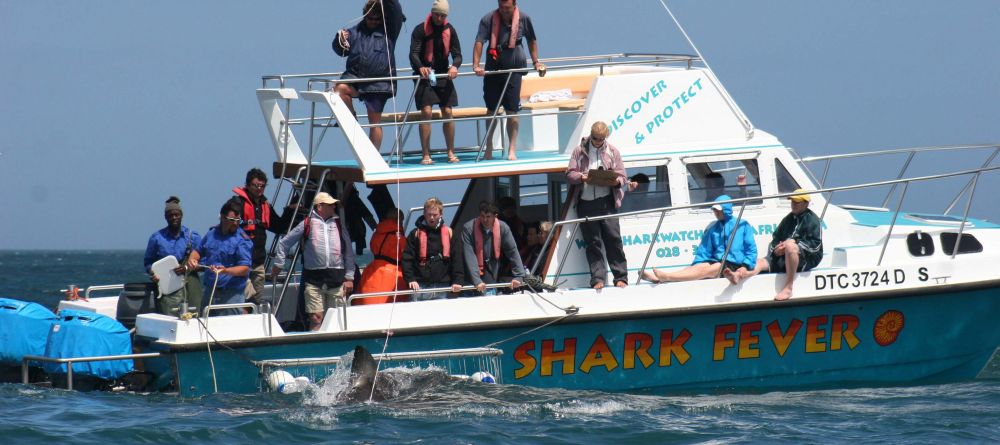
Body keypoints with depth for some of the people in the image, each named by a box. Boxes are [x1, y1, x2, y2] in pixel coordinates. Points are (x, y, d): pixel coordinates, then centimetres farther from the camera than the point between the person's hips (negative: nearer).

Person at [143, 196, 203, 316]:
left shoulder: (193, 237, 10)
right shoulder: (157, 238, 11)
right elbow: (148, 261, 15)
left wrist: (187, 268, -10)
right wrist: (152, 274, -6)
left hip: (189, 288, 0)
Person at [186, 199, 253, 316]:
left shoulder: (242, 240, -8)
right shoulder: (212, 233, 12)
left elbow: (245, 269, -14)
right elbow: (198, 250, 25)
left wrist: (225, 271, -29)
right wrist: (192, 259, 2)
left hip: (232, 293, -6)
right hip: (210, 289, 6)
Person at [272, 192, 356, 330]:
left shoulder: (339, 225, 12)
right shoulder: (307, 225, 5)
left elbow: (349, 253, 13)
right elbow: (284, 243, 13)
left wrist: (349, 277, 6)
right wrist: (278, 264, 12)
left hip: (336, 277, 3)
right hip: (314, 279, -3)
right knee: (316, 318, -9)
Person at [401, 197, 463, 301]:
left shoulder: (448, 233, 10)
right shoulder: (416, 234, 7)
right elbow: (407, 259, 2)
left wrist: (457, 281, -3)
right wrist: (410, 279, -11)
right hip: (421, 286, -1)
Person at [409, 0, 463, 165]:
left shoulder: (449, 30, 3)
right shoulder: (420, 30, -7)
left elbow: (457, 54, 1)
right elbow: (413, 53, -16)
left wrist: (455, 66, -22)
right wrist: (420, 67, -36)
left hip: (444, 76, 3)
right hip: (425, 76, -3)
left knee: (447, 113, 0)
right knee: (426, 112, -11)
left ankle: (451, 153, 9)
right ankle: (426, 155, -9)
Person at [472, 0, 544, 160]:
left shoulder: (523, 19, -1)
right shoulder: (489, 19, -7)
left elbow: (532, 40, 15)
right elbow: (479, 42, -14)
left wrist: (536, 62, 13)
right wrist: (476, 65, -26)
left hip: (513, 69, 0)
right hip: (493, 68, 0)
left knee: (512, 111, -2)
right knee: (491, 108, 9)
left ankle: (512, 150, 3)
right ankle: (488, 146, 24)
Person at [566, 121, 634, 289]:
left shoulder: (612, 151, 11)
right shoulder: (580, 151, 10)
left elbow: (621, 177, 10)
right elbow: (569, 175, 7)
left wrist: (615, 181, -13)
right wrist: (582, 177, -14)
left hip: (606, 201, -1)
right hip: (586, 203, 1)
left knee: (613, 237, -5)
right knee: (593, 242, 0)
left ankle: (621, 277, -2)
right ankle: (598, 279, -1)